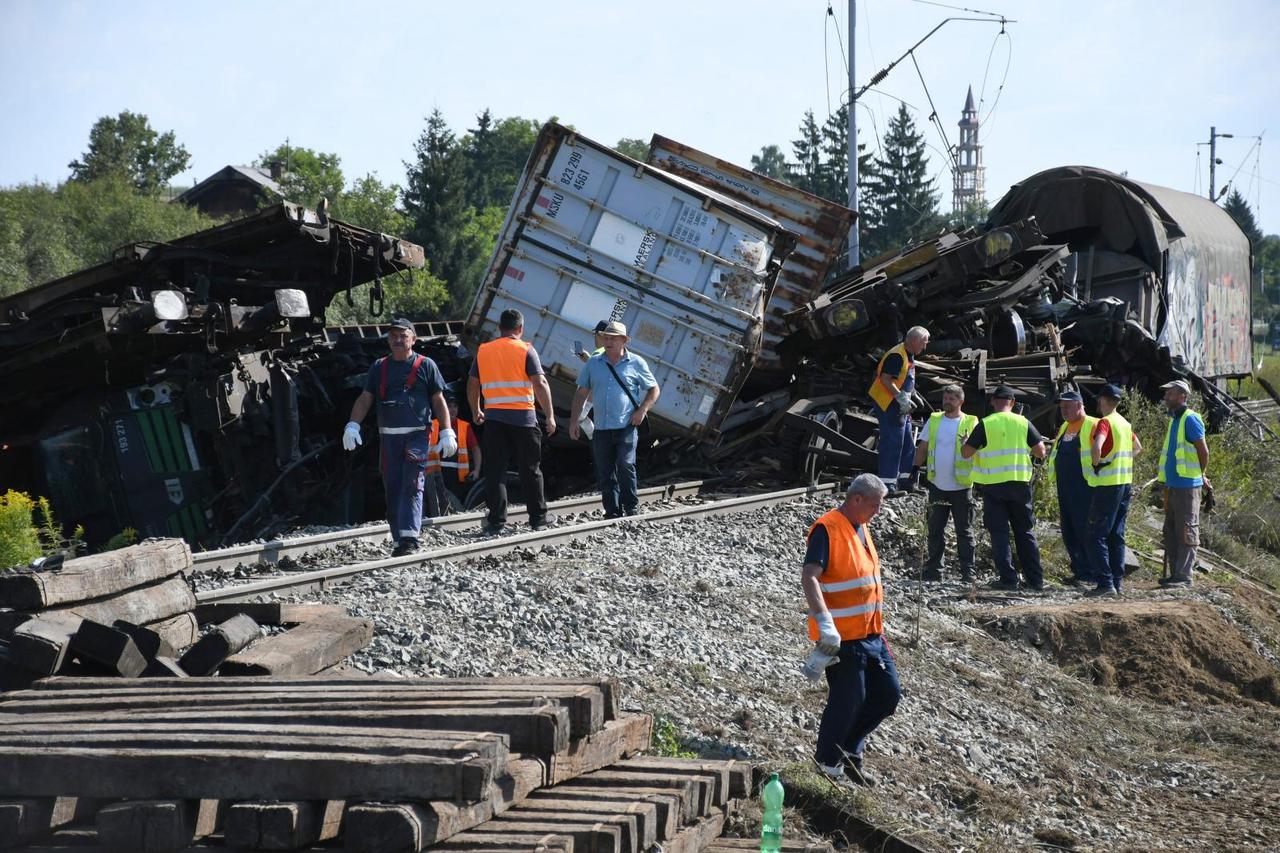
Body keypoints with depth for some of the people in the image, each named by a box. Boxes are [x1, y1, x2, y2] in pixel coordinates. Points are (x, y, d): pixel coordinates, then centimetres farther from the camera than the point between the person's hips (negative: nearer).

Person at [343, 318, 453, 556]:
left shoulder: (425, 365, 6)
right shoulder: (379, 367, 14)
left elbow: (439, 402, 7)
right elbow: (364, 399, 11)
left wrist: (447, 432, 0)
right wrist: (352, 425, -3)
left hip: (417, 436, -3)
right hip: (388, 437, 4)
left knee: (412, 487, -13)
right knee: (392, 489, 3)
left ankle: (409, 538, -19)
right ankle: (399, 538, 10)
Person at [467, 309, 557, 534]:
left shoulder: (483, 351, 8)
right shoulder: (525, 350, -2)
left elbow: (472, 385, 12)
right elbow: (540, 384, -9)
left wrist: (476, 412, 26)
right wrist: (550, 416, -5)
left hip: (494, 419, 2)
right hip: (523, 418, -2)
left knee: (495, 471, 3)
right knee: (531, 471, 8)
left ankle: (496, 520, -2)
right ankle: (538, 519, 12)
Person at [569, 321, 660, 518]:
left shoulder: (636, 363, 4)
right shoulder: (593, 363, 11)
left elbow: (654, 390, 10)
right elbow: (581, 393, 16)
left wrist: (642, 410, -6)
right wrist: (574, 420, 9)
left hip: (627, 426, -3)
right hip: (601, 428, 3)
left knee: (625, 465, -17)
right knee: (604, 473, 3)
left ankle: (631, 508, -4)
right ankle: (613, 513, 10)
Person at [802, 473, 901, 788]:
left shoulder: (861, 529, 14)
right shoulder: (827, 530, -16)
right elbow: (809, 578, -26)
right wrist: (825, 624, -34)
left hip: (870, 634, 9)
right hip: (842, 636, -9)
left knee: (888, 694, 10)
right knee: (848, 700, -2)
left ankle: (850, 750, 25)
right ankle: (828, 764, 15)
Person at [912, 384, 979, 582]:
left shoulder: (971, 423, -3)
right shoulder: (934, 420, 8)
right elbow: (922, 448, 12)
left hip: (961, 486, -4)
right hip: (937, 484, 4)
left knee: (964, 531, 1)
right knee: (935, 530, 9)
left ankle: (968, 573, 4)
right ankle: (933, 571, 16)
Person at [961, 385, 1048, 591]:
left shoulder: (985, 425, -7)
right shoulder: (1023, 423, 0)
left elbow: (965, 453, -6)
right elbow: (1041, 452, 1)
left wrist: (967, 441, 16)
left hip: (994, 485, -2)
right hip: (1020, 483, 2)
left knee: (999, 532, 3)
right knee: (1025, 531, 11)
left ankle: (1008, 578, -2)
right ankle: (1035, 578, 11)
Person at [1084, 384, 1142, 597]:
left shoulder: (1105, 422, -13)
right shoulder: (1124, 423, 13)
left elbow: (1097, 448, -30)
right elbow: (1138, 448, 29)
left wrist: (1096, 464, -11)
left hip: (1108, 484, -8)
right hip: (1126, 483, 8)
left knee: (1096, 536, -6)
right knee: (1116, 536, 12)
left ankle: (1105, 583, -13)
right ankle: (1117, 582, 12)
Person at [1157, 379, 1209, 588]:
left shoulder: (1190, 419, -12)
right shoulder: (1174, 420, 17)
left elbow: (1203, 451, -11)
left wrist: (1201, 475, 0)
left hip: (1186, 485, -10)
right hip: (1172, 484, 10)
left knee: (1186, 531, -6)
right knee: (1171, 531, 12)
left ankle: (1184, 575, -5)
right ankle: (1175, 574, 17)